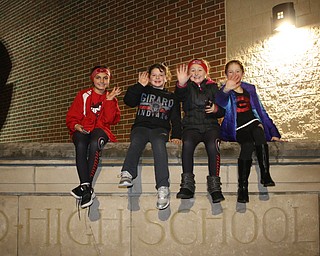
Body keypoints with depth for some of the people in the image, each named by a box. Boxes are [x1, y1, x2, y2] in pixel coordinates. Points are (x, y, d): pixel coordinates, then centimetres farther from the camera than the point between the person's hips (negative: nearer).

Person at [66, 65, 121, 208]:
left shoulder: (111, 98, 18)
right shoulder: (83, 95, 17)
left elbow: (110, 120, 0)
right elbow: (71, 117, 10)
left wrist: (109, 100, -5)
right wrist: (76, 126, -11)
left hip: (100, 130, 0)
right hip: (83, 130, 1)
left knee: (94, 143, -37)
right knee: (81, 145, -36)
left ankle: (85, 186, -36)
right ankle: (87, 188, -41)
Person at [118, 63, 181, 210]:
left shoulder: (171, 97, 24)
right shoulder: (143, 91, 23)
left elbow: (176, 119, 18)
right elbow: (128, 100, 6)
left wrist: (176, 135, 3)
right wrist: (140, 85, 1)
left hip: (160, 129, -1)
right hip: (141, 126, 1)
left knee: (158, 142, -36)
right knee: (136, 141, -35)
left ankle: (163, 188, -51)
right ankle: (127, 175, -57)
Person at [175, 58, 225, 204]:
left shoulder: (213, 87, 16)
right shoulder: (187, 87, 13)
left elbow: (222, 111, 13)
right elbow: (179, 95, -14)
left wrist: (216, 109, -11)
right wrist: (181, 84, -36)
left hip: (210, 125, 0)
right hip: (191, 126, 0)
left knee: (213, 145, -32)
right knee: (187, 143, -33)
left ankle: (214, 187, -30)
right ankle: (187, 186, -31)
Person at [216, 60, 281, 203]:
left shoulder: (250, 89, 22)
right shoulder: (225, 91, 8)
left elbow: (260, 110, 22)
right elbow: (219, 102, -17)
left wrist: (273, 132, 15)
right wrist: (226, 90, -42)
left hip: (253, 123, 3)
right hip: (237, 129, -2)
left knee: (258, 133, -34)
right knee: (248, 144, -34)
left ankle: (265, 175, -37)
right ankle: (242, 187, -35)